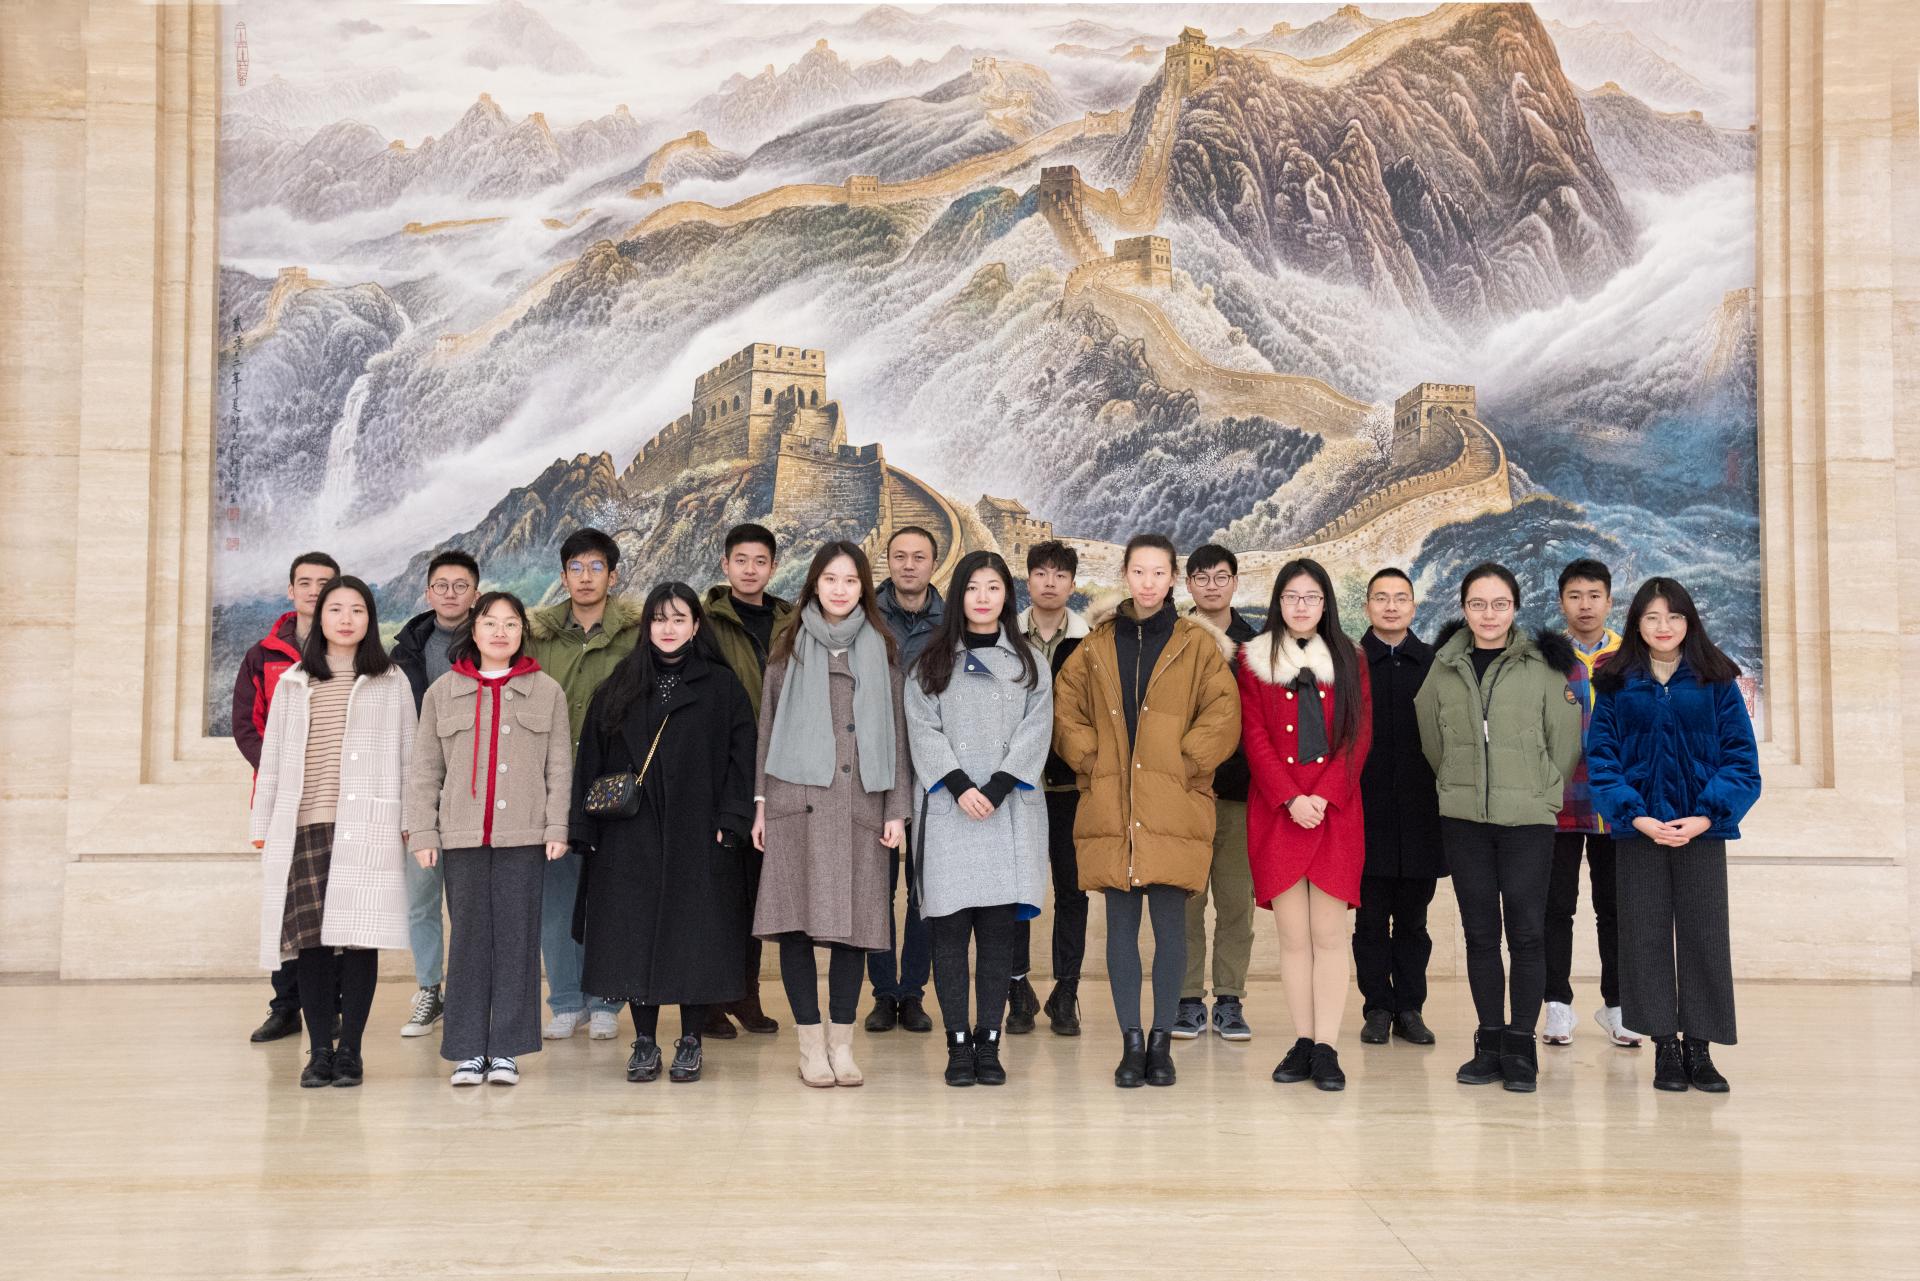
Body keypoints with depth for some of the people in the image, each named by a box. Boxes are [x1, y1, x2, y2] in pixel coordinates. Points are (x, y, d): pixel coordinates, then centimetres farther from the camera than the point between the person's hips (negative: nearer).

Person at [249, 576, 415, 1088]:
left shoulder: (391, 682, 9)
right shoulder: (292, 684, 16)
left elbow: (408, 755, 8)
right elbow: (272, 757, 16)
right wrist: (262, 825, 12)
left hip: (367, 829, -2)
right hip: (305, 828, 2)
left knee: (359, 939, -5)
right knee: (313, 941, 0)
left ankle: (350, 1051, 3)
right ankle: (319, 1051, 6)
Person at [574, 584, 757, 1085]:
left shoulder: (721, 687, 3)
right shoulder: (620, 687, 11)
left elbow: (740, 756, -1)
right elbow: (593, 758, 10)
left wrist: (730, 821, -10)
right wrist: (590, 824, 1)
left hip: (697, 834, -2)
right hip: (631, 836, 2)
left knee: (694, 935, 0)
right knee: (636, 936, 3)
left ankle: (691, 1043, 12)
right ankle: (644, 1042, 14)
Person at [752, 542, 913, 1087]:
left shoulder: (880, 649, 11)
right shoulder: (789, 648, 11)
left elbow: (896, 731, 9)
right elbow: (767, 726, 10)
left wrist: (896, 809, 3)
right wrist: (760, 801, 3)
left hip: (860, 804, 0)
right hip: (796, 801, 0)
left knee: (853, 921, 0)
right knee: (796, 922, -2)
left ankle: (841, 1042, 11)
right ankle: (811, 1042, 8)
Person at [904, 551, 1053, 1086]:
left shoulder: (1027, 660, 13)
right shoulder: (932, 662, 11)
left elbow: (1036, 729, 3)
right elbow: (923, 729, 1)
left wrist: (996, 787, -10)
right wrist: (959, 785, -12)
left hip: (1009, 810, 0)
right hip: (948, 810, 0)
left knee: (997, 929, -1)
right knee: (949, 930, -2)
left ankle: (989, 1043, 4)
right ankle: (958, 1043, 3)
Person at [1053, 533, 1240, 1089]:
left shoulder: (1197, 646, 5)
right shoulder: (1097, 646, 12)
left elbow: (1223, 713, -1)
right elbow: (1065, 709, 13)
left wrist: (1185, 763, -7)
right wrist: (1091, 761, 2)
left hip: (1171, 808, -2)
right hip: (1111, 808, 2)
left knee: (1170, 923, -1)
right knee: (1121, 925, 3)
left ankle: (1161, 1041, 10)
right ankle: (1131, 1042, 11)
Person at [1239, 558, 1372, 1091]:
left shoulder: (1348, 660, 11)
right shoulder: (1254, 660, 8)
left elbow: (1359, 736, 3)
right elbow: (1255, 737, 1)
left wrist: (1323, 796, -10)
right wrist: (1290, 799, -11)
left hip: (1335, 811, 0)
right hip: (1277, 812, 0)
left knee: (1329, 933, -3)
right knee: (1293, 935, 1)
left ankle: (1327, 1048, -1)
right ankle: (1303, 1042, 7)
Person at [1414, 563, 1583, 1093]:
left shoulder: (1544, 665, -2)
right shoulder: (1444, 668, 6)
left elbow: (1565, 741, 3)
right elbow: (1430, 740, 18)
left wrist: (1538, 790, 6)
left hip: (1528, 819, -2)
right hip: (1463, 819, 3)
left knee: (1526, 932, -2)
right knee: (1480, 933, 7)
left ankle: (1521, 1048, 7)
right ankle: (1490, 1043, 16)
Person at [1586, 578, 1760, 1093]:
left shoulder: (1716, 682, 3)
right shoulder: (1616, 685, 3)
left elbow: (1740, 757, -1)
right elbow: (1601, 759, -1)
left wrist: (1706, 816, -13)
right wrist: (1637, 816, -13)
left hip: (1700, 828, 0)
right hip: (1640, 829, 0)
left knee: (1703, 934, 2)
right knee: (1647, 935, 3)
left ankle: (1699, 1049, 11)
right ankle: (1664, 1048, 11)